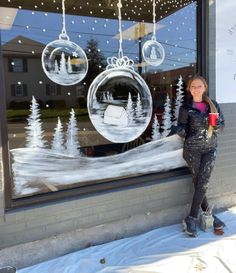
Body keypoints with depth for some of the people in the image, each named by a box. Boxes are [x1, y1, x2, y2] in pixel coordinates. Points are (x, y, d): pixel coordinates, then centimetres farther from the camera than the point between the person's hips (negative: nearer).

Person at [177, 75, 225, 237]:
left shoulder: (214, 105, 7)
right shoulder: (186, 108, 0)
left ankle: (191, 219, 3)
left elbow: (222, 125, 8)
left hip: (210, 149, 2)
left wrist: (214, 125, -14)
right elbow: (182, 127, -2)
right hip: (192, 149, -2)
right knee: (199, 183, -1)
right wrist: (181, 131, -25)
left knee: (203, 183, -6)